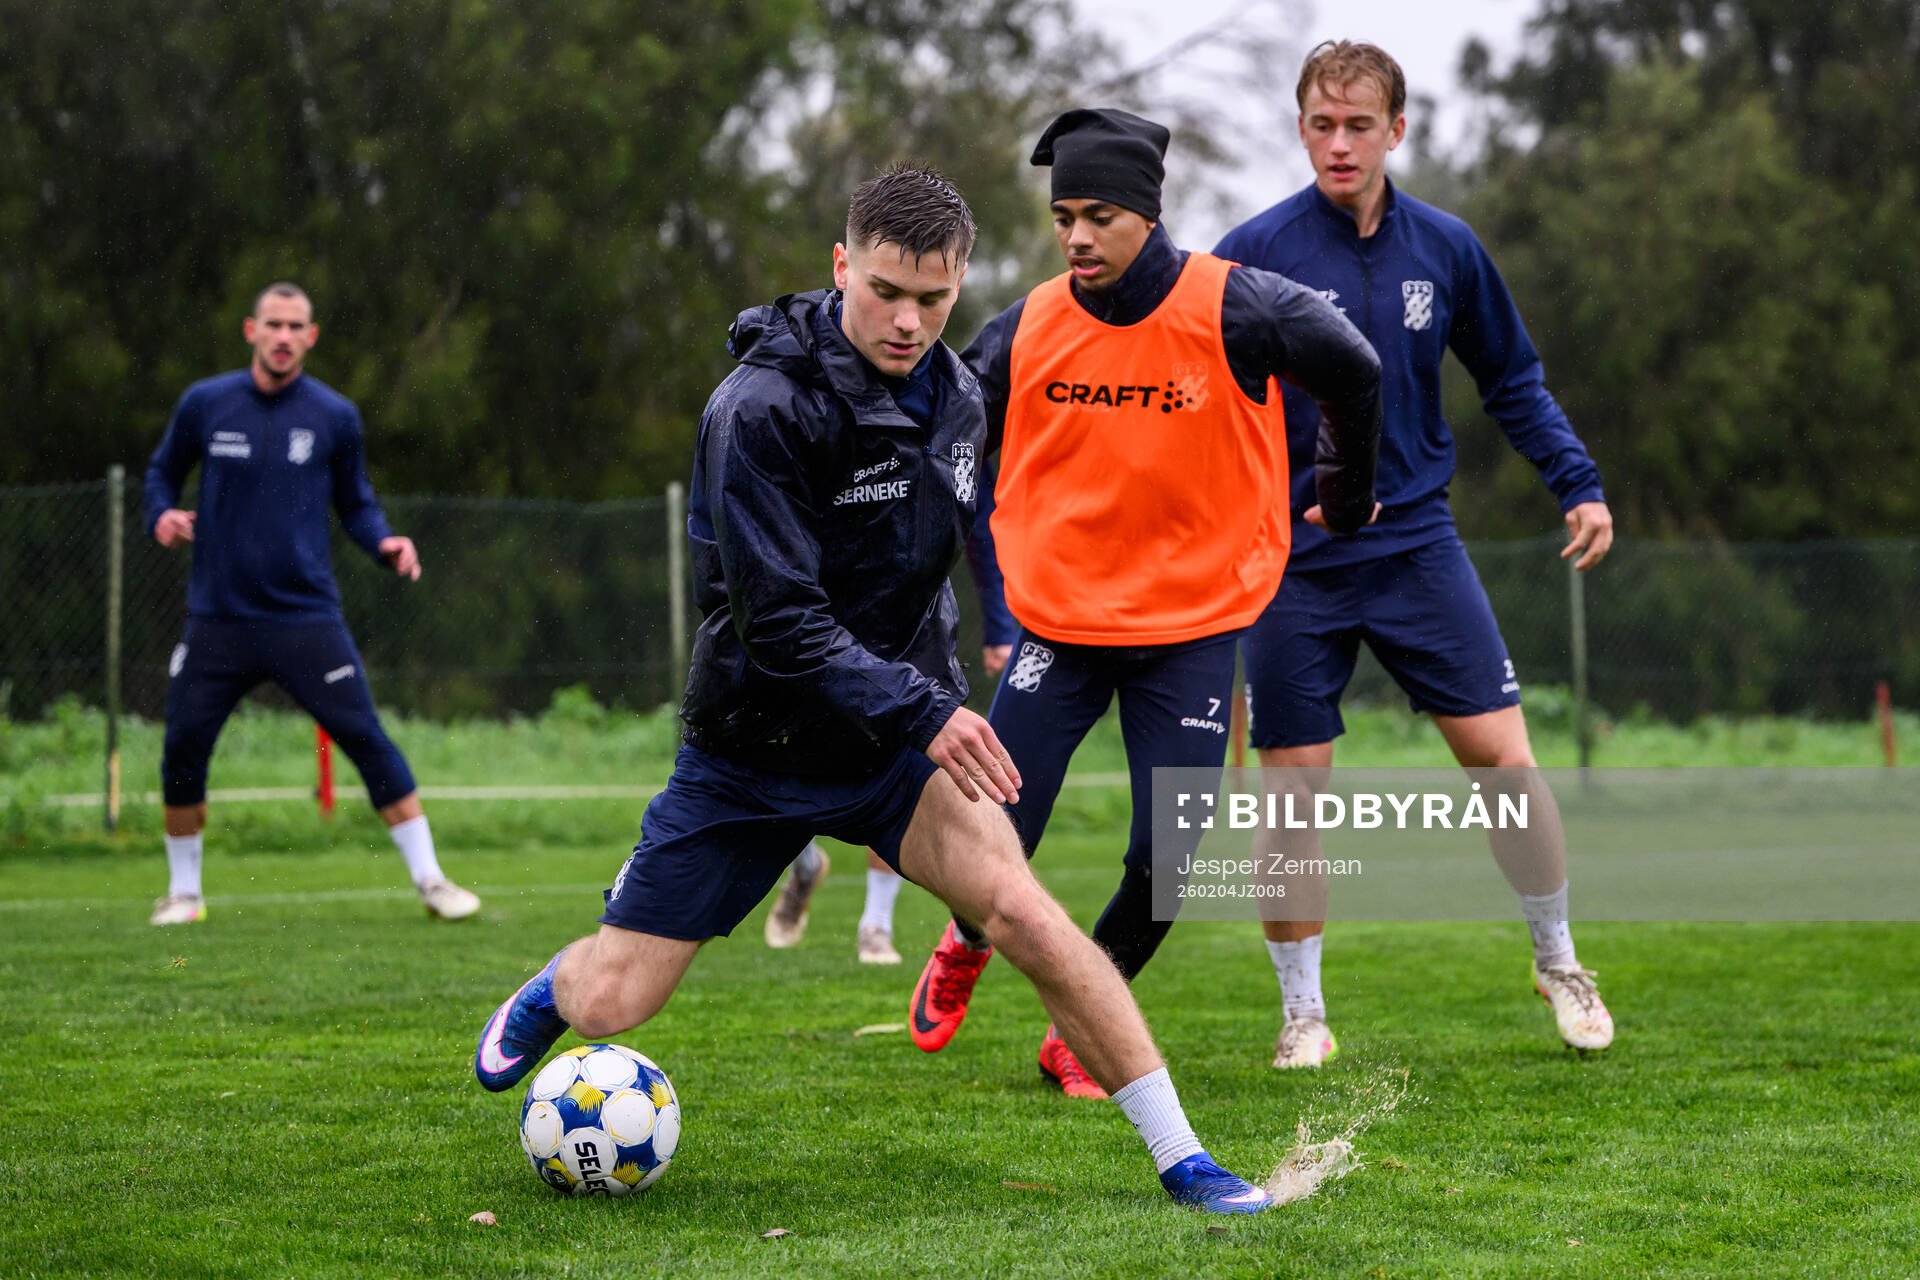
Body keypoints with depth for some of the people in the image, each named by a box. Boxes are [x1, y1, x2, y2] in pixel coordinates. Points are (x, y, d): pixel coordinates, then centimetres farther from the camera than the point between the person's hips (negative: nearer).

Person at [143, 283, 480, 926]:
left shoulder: (334, 416, 1)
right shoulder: (205, 404, 1)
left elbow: (354, 503, 11)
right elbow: (162, 471, 16)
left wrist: (385, 543, -8)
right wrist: (161, 515, -5)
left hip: (307, 618, -1)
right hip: (217, 622, 1)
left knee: (367, 739, -9)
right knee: (182, 749, 1)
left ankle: (430, 879, -1)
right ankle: (183, 891, 21)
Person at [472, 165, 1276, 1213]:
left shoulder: (954, 392, 0)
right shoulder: (762, 408, -22)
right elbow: (780, 622, -25)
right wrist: (923, 713, -32)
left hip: (900, 732, 4)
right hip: (752, 748, -3)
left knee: (1019, 908, -22)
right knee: (609, 1007, 0)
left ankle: (1183, 1161, -15)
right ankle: (554, 990, 40)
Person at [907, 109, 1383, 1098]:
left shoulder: (1233, 309, -13)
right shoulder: (1028, 329, -5)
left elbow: (1354, 376, -1)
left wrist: (1345, 498, 10)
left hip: (1193, 620, -1)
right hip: (1059, 618, 1)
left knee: (1166, 856, -7)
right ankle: (968, 946, 33)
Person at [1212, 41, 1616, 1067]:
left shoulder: (1445, 249, 2)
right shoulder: (1256, 253, -8)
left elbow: (1512, 382, 14)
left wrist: (1577, 484, 3)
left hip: (1418, 543, 2)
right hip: (1295, 560, -2)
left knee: (1503, 753, -3)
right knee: (1292, 789, -1)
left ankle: (1557, 962, 18)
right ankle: (1302, 1013, 15)